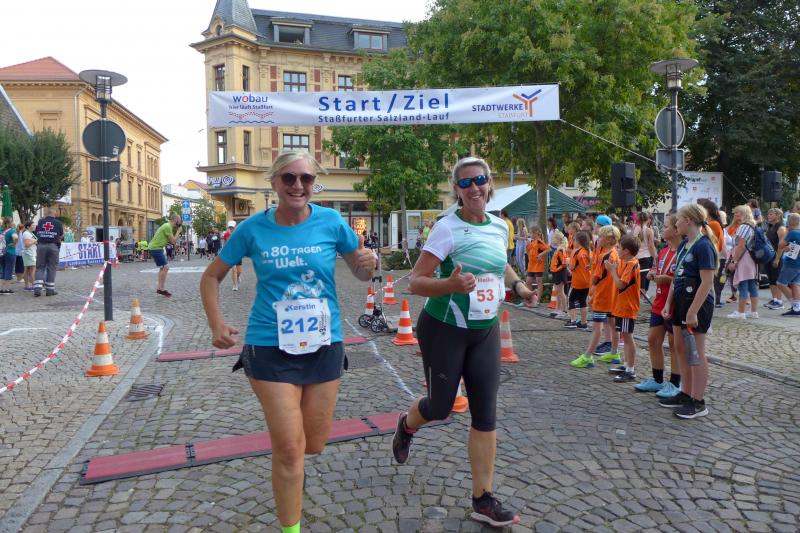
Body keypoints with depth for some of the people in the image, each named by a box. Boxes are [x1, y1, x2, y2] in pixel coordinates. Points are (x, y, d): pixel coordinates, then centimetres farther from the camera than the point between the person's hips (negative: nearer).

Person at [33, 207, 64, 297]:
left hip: (41, 246, 2)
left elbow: (37, 233, 11)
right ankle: (50, 290, 6)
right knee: (51, 268, 4)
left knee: (40, 267, 7)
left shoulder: (40, 221, 5)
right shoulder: (58, 223, 0)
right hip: (53, 246, -2)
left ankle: (37, 288, -5)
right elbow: (61, 236, 4)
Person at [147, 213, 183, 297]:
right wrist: (178, 231, -5)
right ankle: (161, 289, -6)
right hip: (156, 248, -11)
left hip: (155, 247, 11)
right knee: (165, 267, -10)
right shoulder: (168, 226, -16)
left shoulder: (167, 226, 16)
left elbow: (172, 241, 17)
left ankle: (160, 288, 20)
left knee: (163, 267, 16)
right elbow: (173, 241, -15)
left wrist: (177, 231, 8)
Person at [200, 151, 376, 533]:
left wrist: (368, 264, -18)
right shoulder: (253, 228, -5)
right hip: (271, 347, -2)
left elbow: (361, 273, 6)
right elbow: (211, 277, 8)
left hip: (324, 344, 2)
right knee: (290, 449, -3)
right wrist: (216, 324, -5)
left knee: (314, 445, 16)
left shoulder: (330, 222, -5)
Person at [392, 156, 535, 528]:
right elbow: (415, 282, -19)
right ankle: (406, 426, 47)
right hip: (445, 330, -5)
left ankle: (483, 500, 16)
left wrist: (517, 285, 6)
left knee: (485, 414, 3)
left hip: (485, 331, 5)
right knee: (440, 407, 9)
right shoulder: (448, 228, -17)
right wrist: (450, 285, -37)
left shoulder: (500, 227, 3)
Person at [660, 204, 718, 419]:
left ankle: (698, 402, 9)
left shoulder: (703, 246, -15)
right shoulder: (684, 245, 11)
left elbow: (707, 283, -20)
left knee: (696, 354, -1)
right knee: (680, 349, 14)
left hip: (697, 305, -9)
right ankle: (686, 394, 26)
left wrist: (693, 311, -22)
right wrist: (668, 304, 11)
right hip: (681, 301, 9)